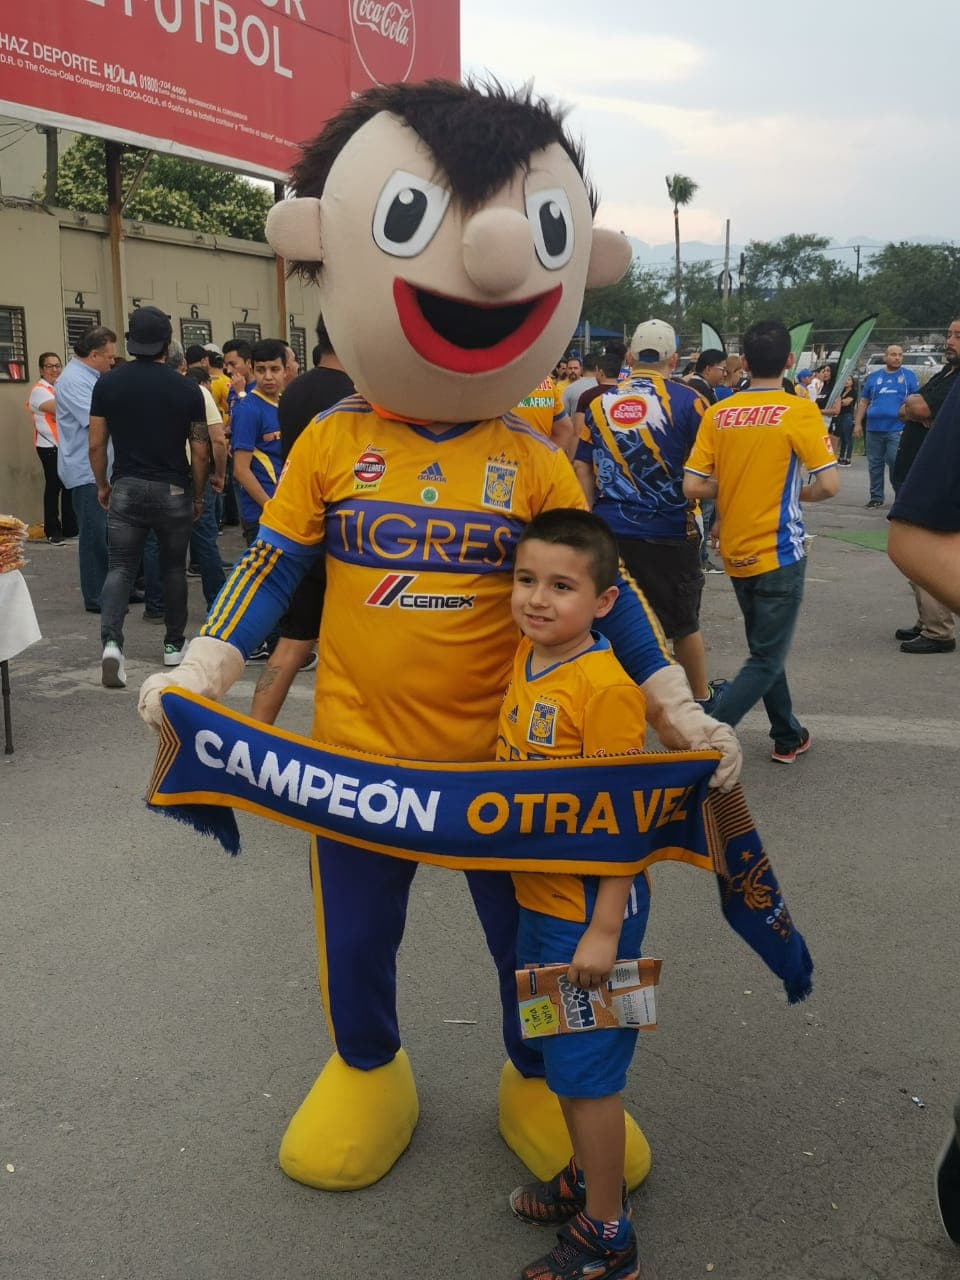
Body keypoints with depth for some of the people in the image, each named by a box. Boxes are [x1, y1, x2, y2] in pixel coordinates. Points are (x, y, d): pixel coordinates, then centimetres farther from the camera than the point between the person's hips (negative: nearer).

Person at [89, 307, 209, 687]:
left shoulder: (108, 384, -2)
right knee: (173, 568, 14)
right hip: (173, 490, -1)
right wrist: (198, 495, 9)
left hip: (126, 488, 1)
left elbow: (96, 444, 0)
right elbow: (199, 452, -4)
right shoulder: (186, 388, -5)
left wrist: (102, 485, 15)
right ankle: (174, 645, 23)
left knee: (120, 567, 4)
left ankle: (111, 641, -16)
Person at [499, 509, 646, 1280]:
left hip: (590, 907, -8)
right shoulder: (525, 657, 2)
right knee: (557, 1052, 22)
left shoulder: (604, 687, -23)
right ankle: (588, 1176, 42)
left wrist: (605, 929, -20)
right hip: (538, 897, 8)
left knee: (586, 1066, 6)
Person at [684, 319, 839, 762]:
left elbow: (693, 486, -3)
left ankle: (788, 737, 31)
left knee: (764, 649, 21)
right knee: (766, 661, -1)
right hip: (779, 552, -5)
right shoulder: (800, 412, -11)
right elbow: (829, 485, -14)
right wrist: (799, 493, 7)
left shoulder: (716, 414, 0)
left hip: (735, 552, 5)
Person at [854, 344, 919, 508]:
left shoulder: (909, 376, 6)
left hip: (897, 429, -3)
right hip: (874, 428, 3)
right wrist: (858, 423, 5)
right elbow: (863, 402, 13)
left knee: (896, 462, -10)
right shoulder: (873, 377, 10)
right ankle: (876, 496, 17)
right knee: (875, 464, 7)